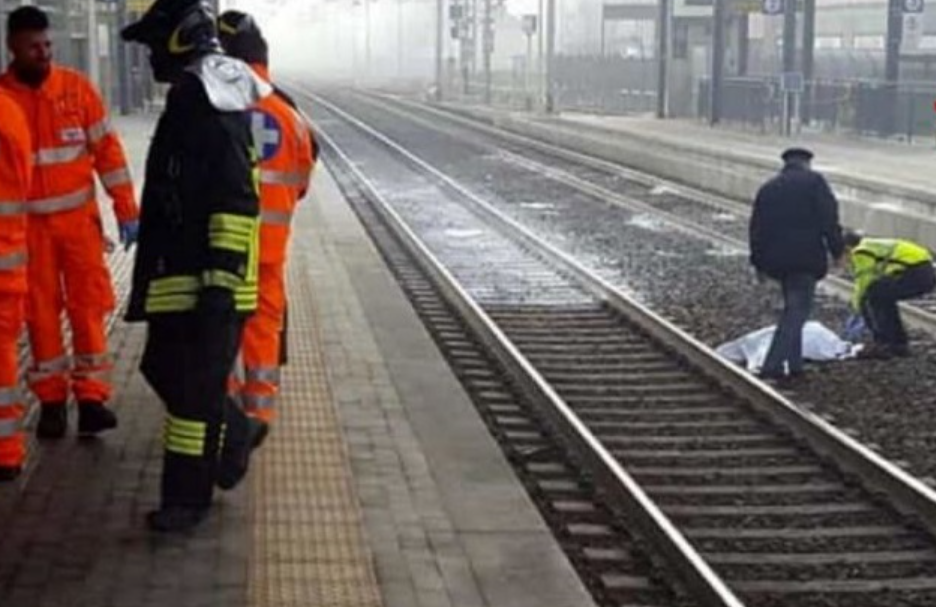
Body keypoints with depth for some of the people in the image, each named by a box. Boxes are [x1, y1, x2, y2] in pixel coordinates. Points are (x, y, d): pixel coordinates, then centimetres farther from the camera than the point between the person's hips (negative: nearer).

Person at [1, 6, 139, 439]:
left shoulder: (76, 88, -2)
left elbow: (107, 149, 2)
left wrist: (126, 211, 0)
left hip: (79, 217, 1)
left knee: (88, 306, 0)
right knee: (40, 314, 6)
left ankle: (91, 397, 6)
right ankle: (51, 401, 16)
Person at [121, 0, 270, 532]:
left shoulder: (212, 107, -18)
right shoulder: (188, 99, 16)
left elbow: (237, 202, -23)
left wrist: (221, 278, -26)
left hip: (205, 282, -10)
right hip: (179, 277, 10)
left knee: (194, 388, -1)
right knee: (164, 368, 19)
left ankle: (188, 499, 8)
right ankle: (235, 434, 35)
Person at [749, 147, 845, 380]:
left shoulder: (768, 188, 16)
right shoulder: (814, 181, 1)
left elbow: (757, 227, 16)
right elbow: (829, 219, -9)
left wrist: (759, 262, 21)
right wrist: (836, 249, -3)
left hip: (775, 258, 6)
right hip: (805, 257, -6)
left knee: (793, 308, 17)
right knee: (797, 311, -5)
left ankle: (794, 364, 14)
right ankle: (772, 366, -15)